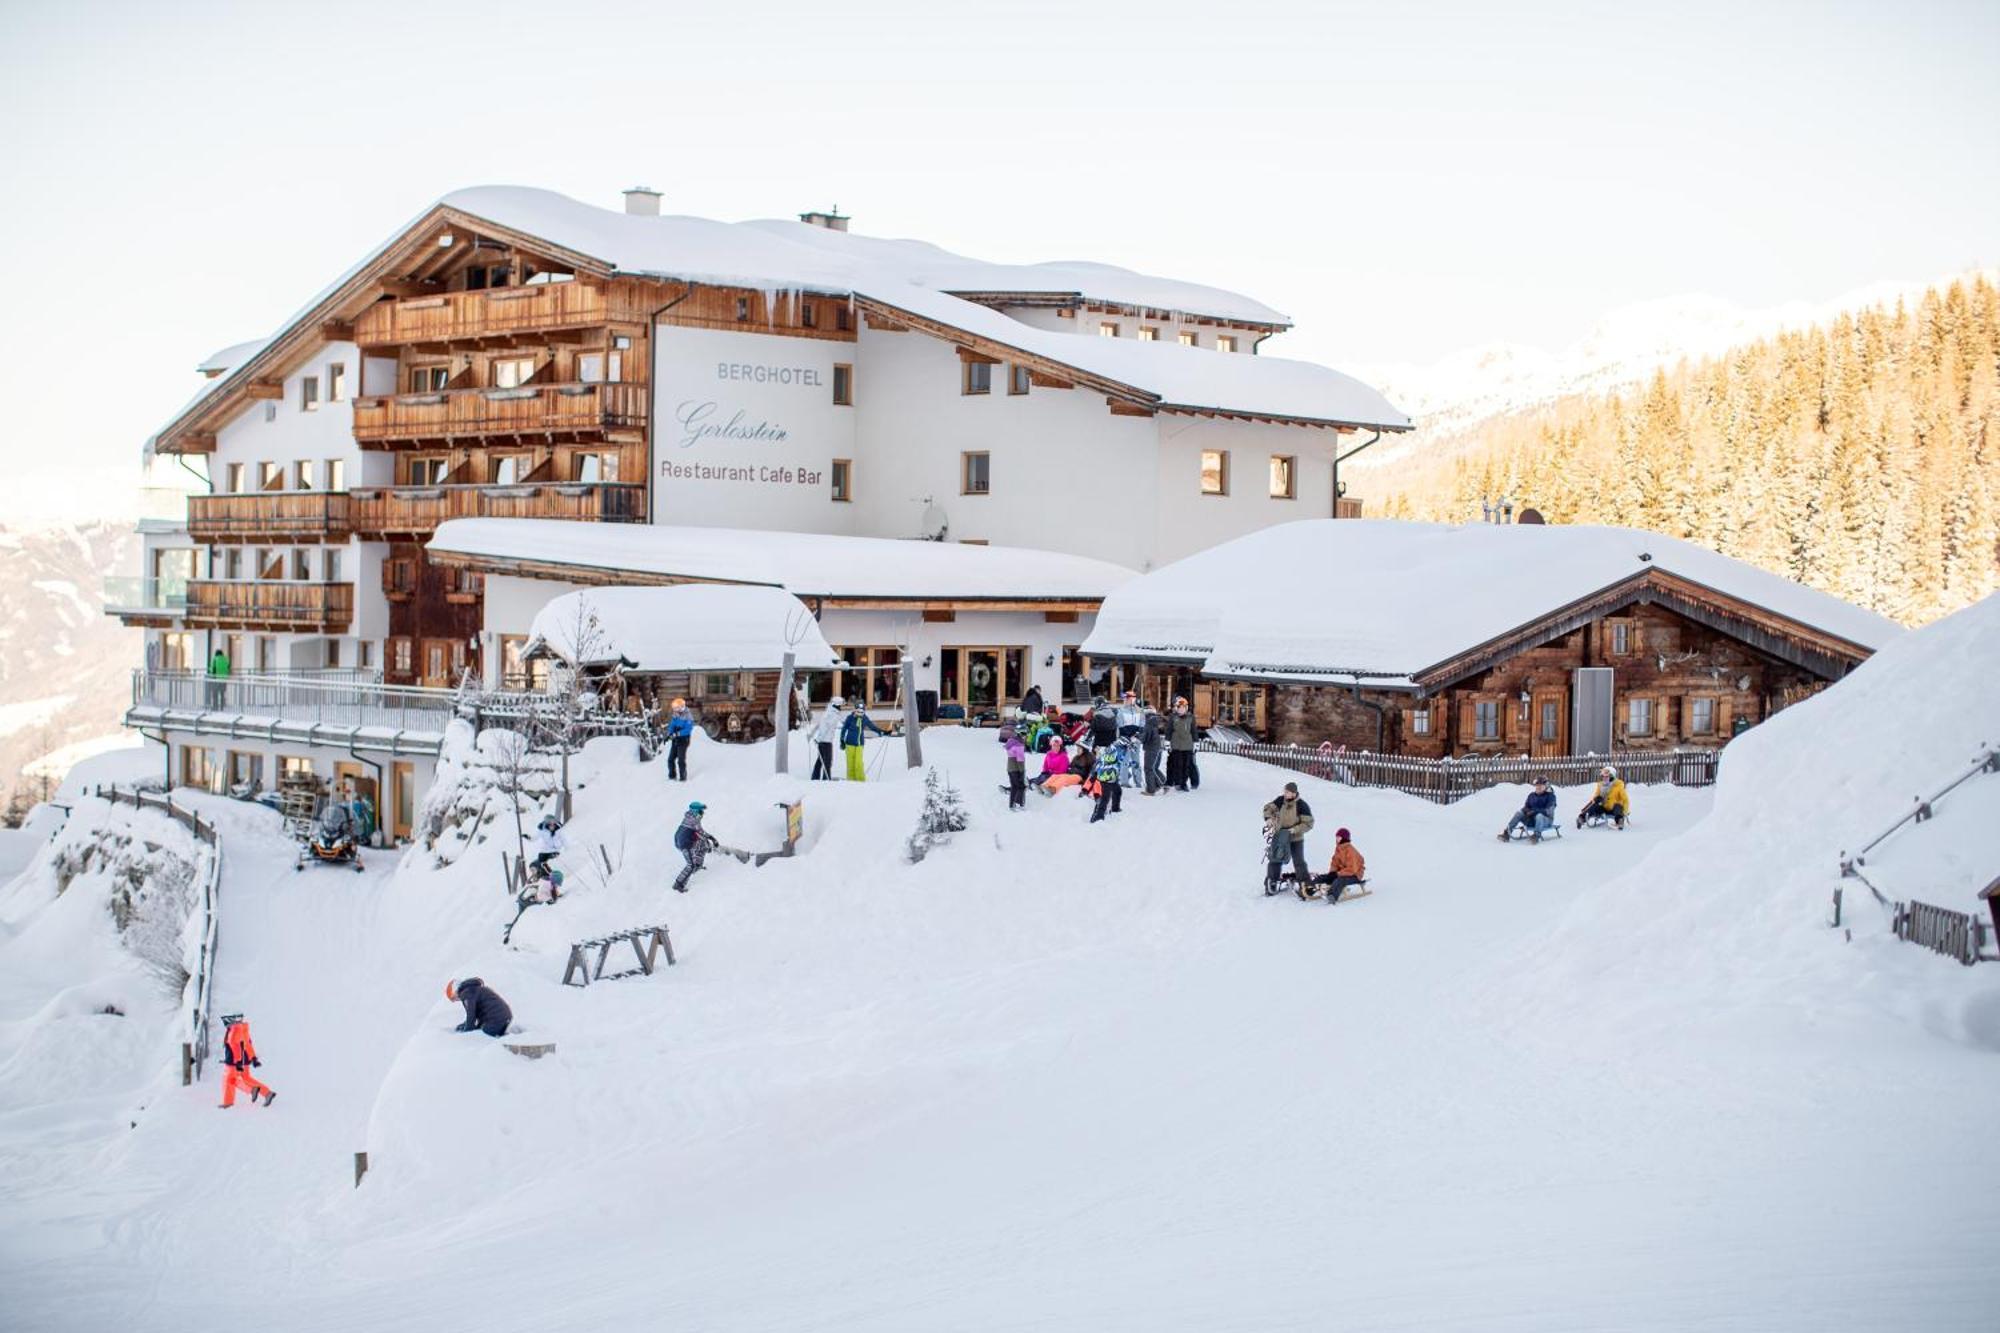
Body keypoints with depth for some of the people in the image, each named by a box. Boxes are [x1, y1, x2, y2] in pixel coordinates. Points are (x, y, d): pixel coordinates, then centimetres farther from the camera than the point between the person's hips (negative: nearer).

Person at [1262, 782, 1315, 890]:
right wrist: (1269, 818, -17)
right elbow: (1268, 807, 4)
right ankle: (1270, 884, 19)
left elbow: (1308, 823, -15)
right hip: (1279, 836, 3)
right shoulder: (1280, 800, -8)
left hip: (1296, 839, -3)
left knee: (1299, 862, -1)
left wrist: (1295, 830, -26)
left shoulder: (1302, 806, -18)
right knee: (1275, 860, 8)